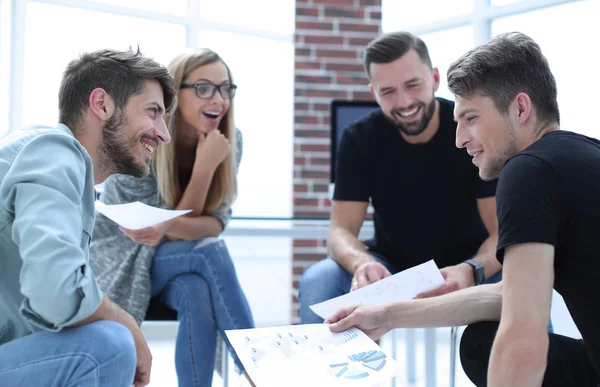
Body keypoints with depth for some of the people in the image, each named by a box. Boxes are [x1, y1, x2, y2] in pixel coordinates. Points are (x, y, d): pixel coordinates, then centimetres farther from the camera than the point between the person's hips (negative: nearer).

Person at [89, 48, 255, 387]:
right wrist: (205, 164, -32)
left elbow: (217, 222, -12)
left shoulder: (230, 141, -11)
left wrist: (171, 227, -33)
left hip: (181, 262, 4)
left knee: (198, 293, -31)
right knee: (211, 251, -29)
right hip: (122, 259, -3)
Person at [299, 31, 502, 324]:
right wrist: (361, 263, -40)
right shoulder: (359, 140, -11)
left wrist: (471, 271, -45)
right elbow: (341, 230, -14)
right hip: (390, 266, 2)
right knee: (316, 283, -27)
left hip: (467, 265, -1)